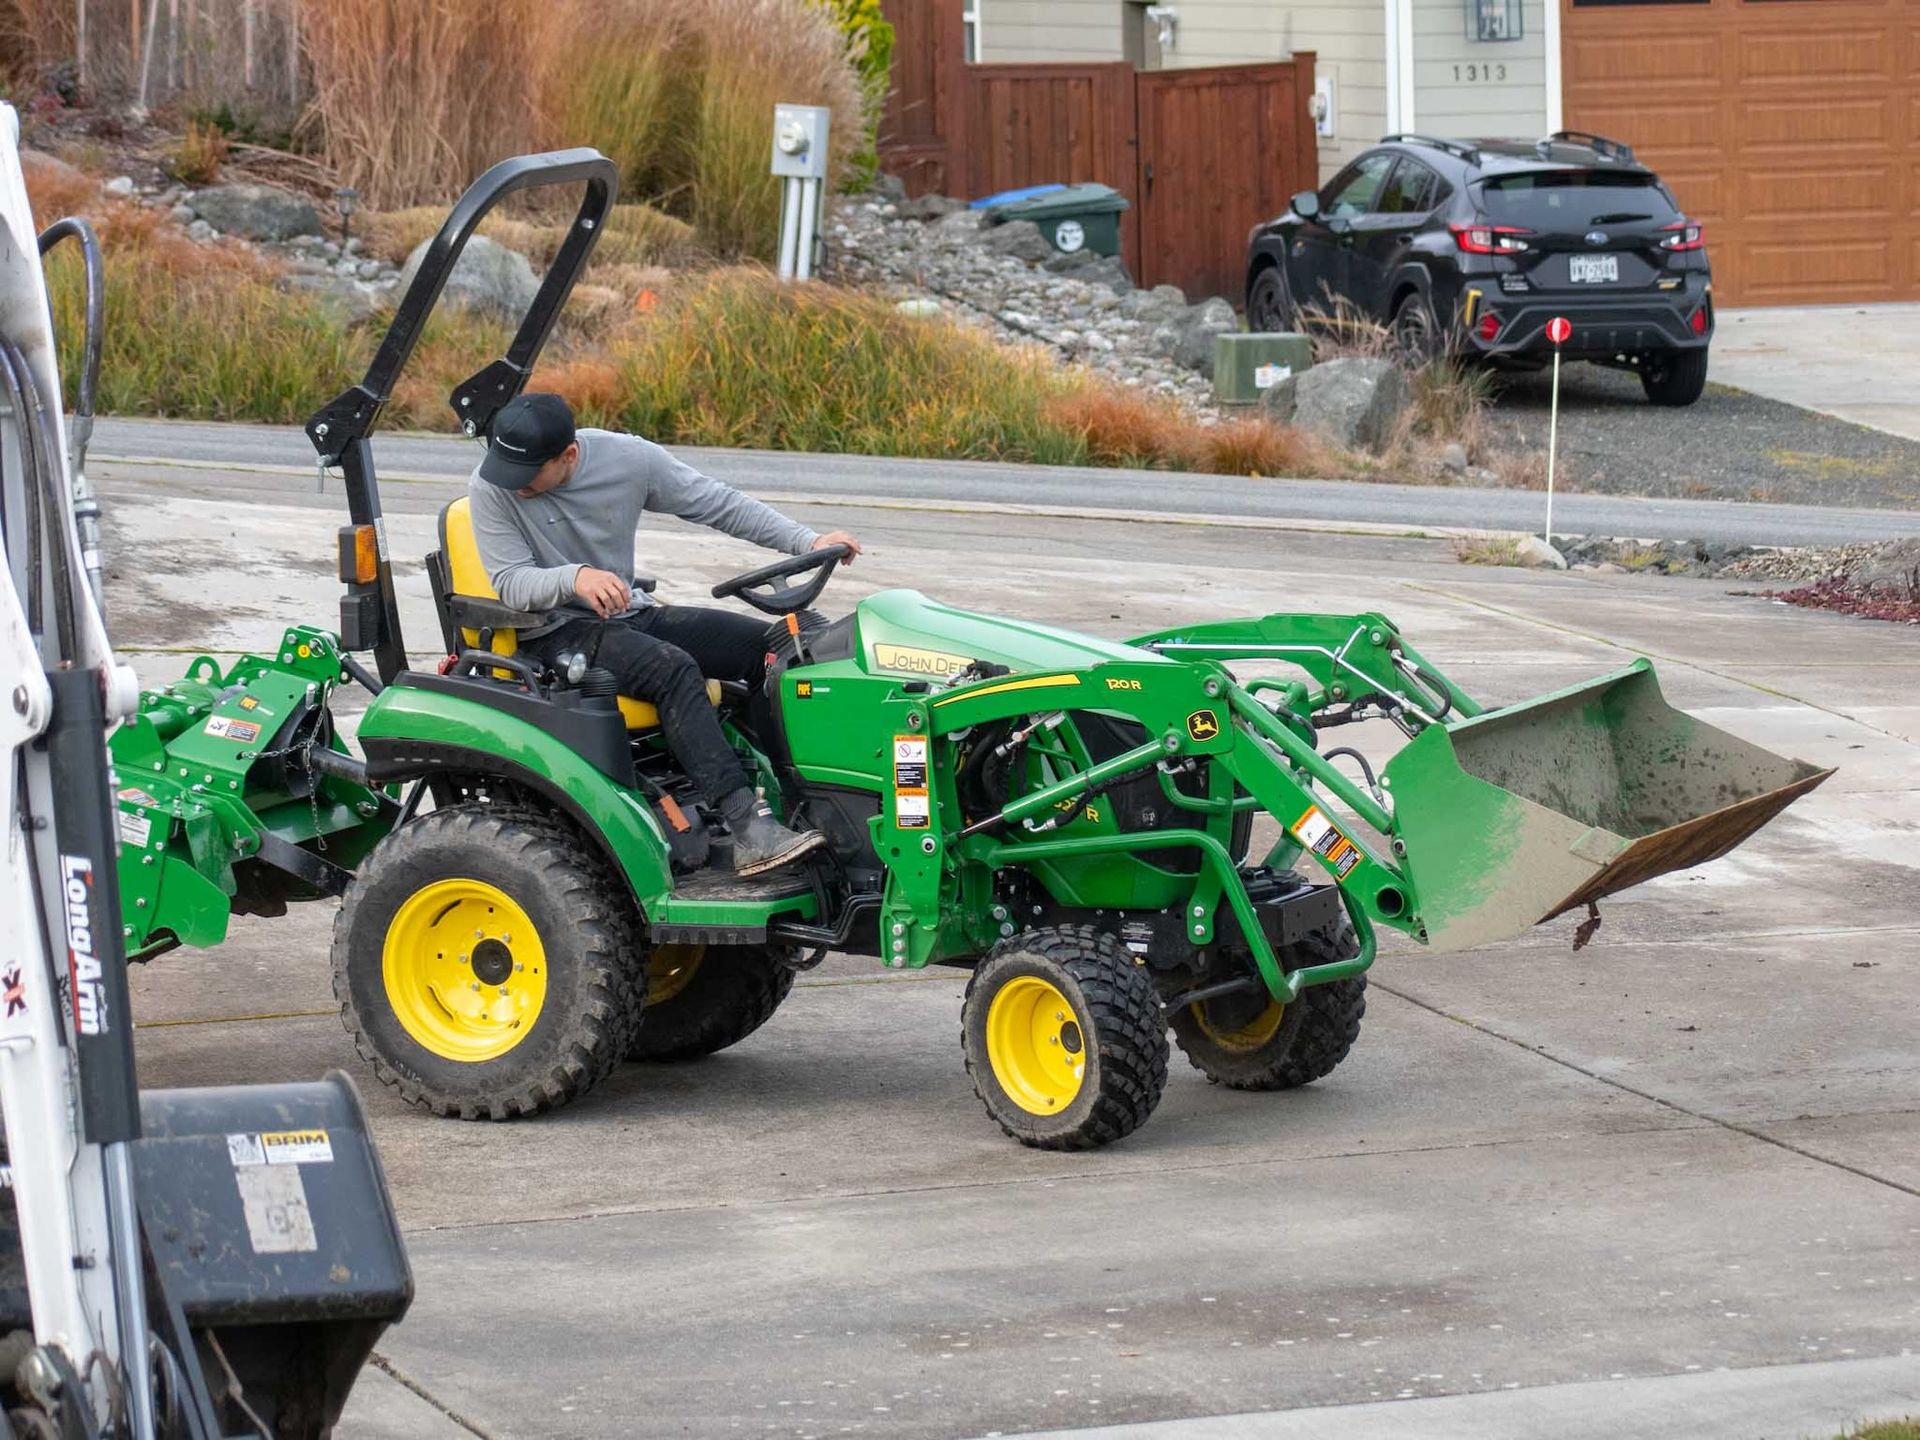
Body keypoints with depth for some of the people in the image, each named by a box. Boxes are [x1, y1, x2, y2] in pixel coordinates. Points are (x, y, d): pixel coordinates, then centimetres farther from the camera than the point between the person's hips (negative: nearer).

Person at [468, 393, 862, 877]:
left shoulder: (626, 458, -7)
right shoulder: (492, 487, -14)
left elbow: (718, 504, 1)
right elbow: (509, 582, -17)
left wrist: (807, 542, -6)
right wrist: (574, 578, -37)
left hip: (629, 615, 5)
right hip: (557, 632, -5)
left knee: (767, 645, -10)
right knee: (672, 667, -32)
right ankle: (748, 828, -39)